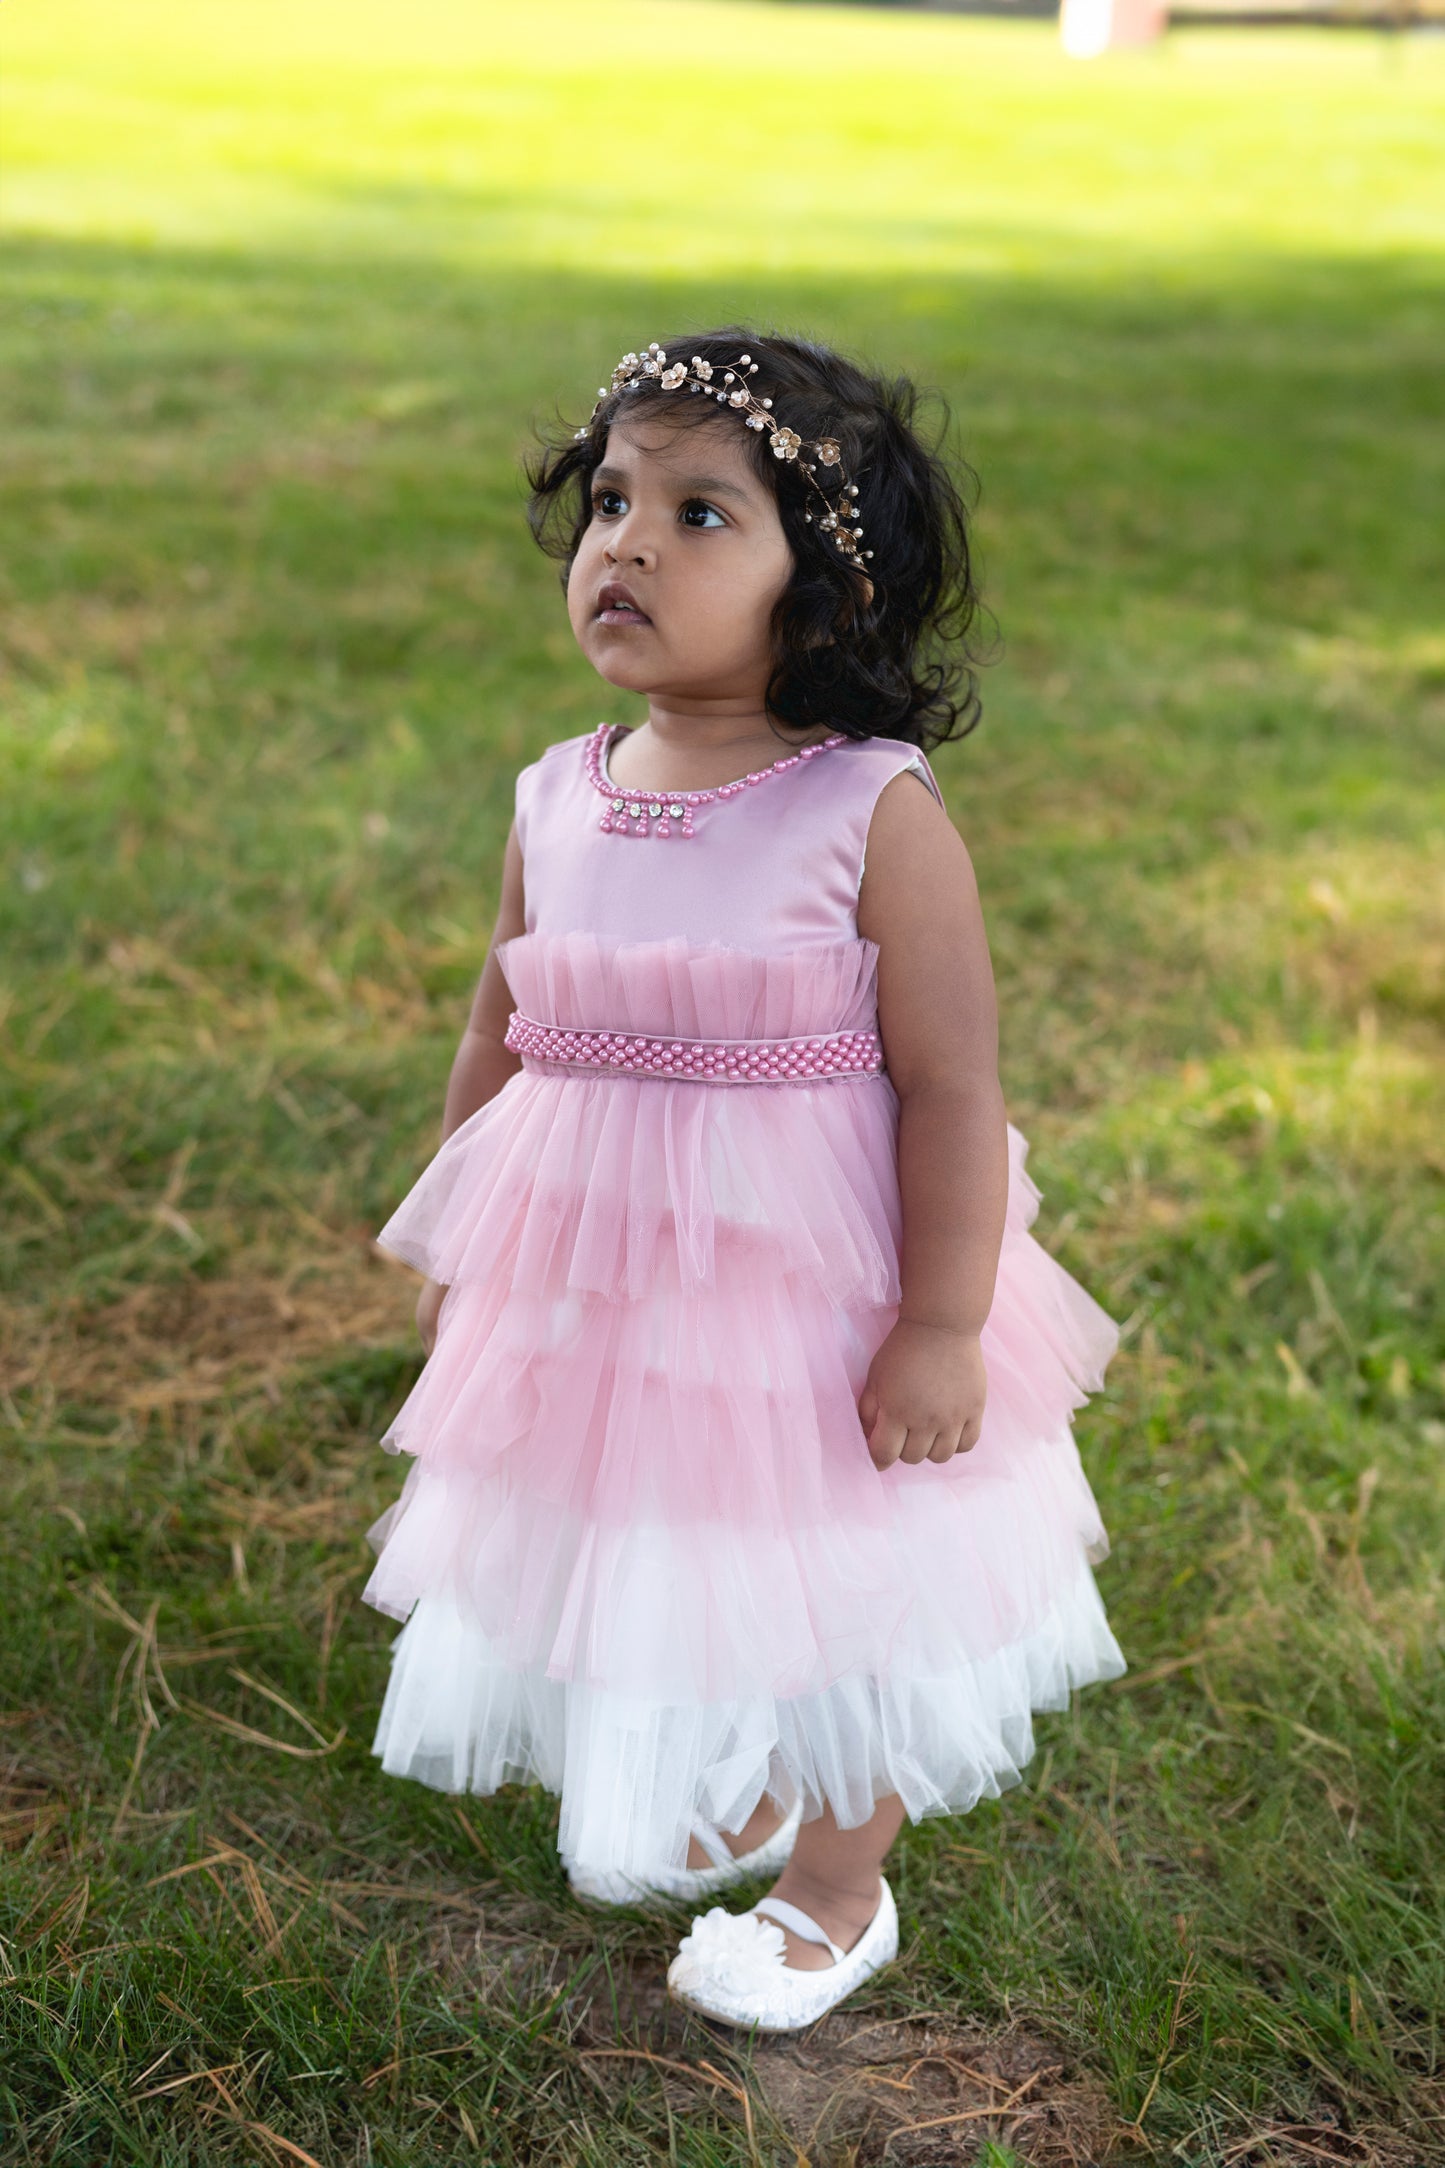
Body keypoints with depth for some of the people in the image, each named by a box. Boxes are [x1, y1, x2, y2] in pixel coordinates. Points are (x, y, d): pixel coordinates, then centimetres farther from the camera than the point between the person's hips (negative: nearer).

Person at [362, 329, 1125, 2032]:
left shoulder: (876, 817, -19)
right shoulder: (556, 804, -2)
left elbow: (952, 1088, -17)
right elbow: (499, 1037, 10)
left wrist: (944, 1328, -17)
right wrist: (454, 1252, 16)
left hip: (815, 1300, -5)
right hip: (599, 1297, 5)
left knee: (840, 1595, 14)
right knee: (636, 1573, 21)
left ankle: (837, 1894, 40)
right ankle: (731, 1810, 51)